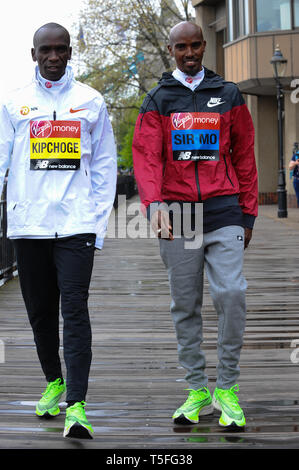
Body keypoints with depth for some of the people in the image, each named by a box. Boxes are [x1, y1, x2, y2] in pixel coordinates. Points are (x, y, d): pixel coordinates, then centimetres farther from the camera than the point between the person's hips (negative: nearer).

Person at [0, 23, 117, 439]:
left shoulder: (91, 102, 8)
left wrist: (98, 224, 1)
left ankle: (76, 405, -12)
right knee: (40, 311, 10)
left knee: (75, 311, -10)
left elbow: (105, 168, 9)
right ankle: (53, 382, 31)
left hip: (76, 225, -2)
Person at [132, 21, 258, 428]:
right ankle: (198, 390, 15)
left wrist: (247, 213, 8)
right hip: (177, 214, 1)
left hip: (223, 212, -1)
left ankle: (227, 389, -1)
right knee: (185, 306, 6)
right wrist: (154, 204, -19)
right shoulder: (158, 100, 9)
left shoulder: (228, 95, 11)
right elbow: (146, 155, -2)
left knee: (231, 293, -13)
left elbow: (244, 157, 12)